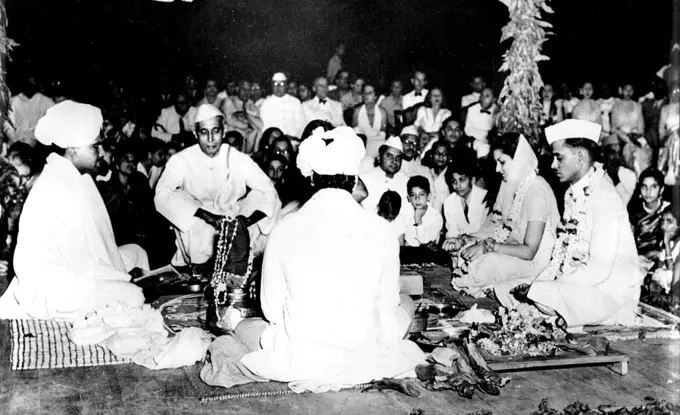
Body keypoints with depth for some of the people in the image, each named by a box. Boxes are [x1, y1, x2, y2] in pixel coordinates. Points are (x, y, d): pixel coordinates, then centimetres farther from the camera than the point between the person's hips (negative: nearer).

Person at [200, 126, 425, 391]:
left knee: (245, 327, 32)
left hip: (298, 362, 1)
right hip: (365, 361, -1)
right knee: (405, 302, 28)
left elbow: (271, 308, -1)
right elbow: (387, 303, 2)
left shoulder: (284, 231, -7)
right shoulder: (381, 231, -9)